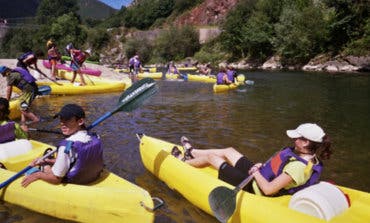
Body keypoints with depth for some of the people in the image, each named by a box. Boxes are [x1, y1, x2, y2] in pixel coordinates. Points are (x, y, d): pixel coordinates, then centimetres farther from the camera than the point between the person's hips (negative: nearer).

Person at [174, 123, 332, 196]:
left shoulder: (298, 167, -34)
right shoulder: (311, 156, -6)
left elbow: (268, 189, -35)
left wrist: (255, 172, -20)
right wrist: (261, 166, -1)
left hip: (254, 187, -8)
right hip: (258, 176, 9)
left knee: (211, 157, 4)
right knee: (229, 151, 19)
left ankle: (183, 162, 34)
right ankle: (191, 152, 43)